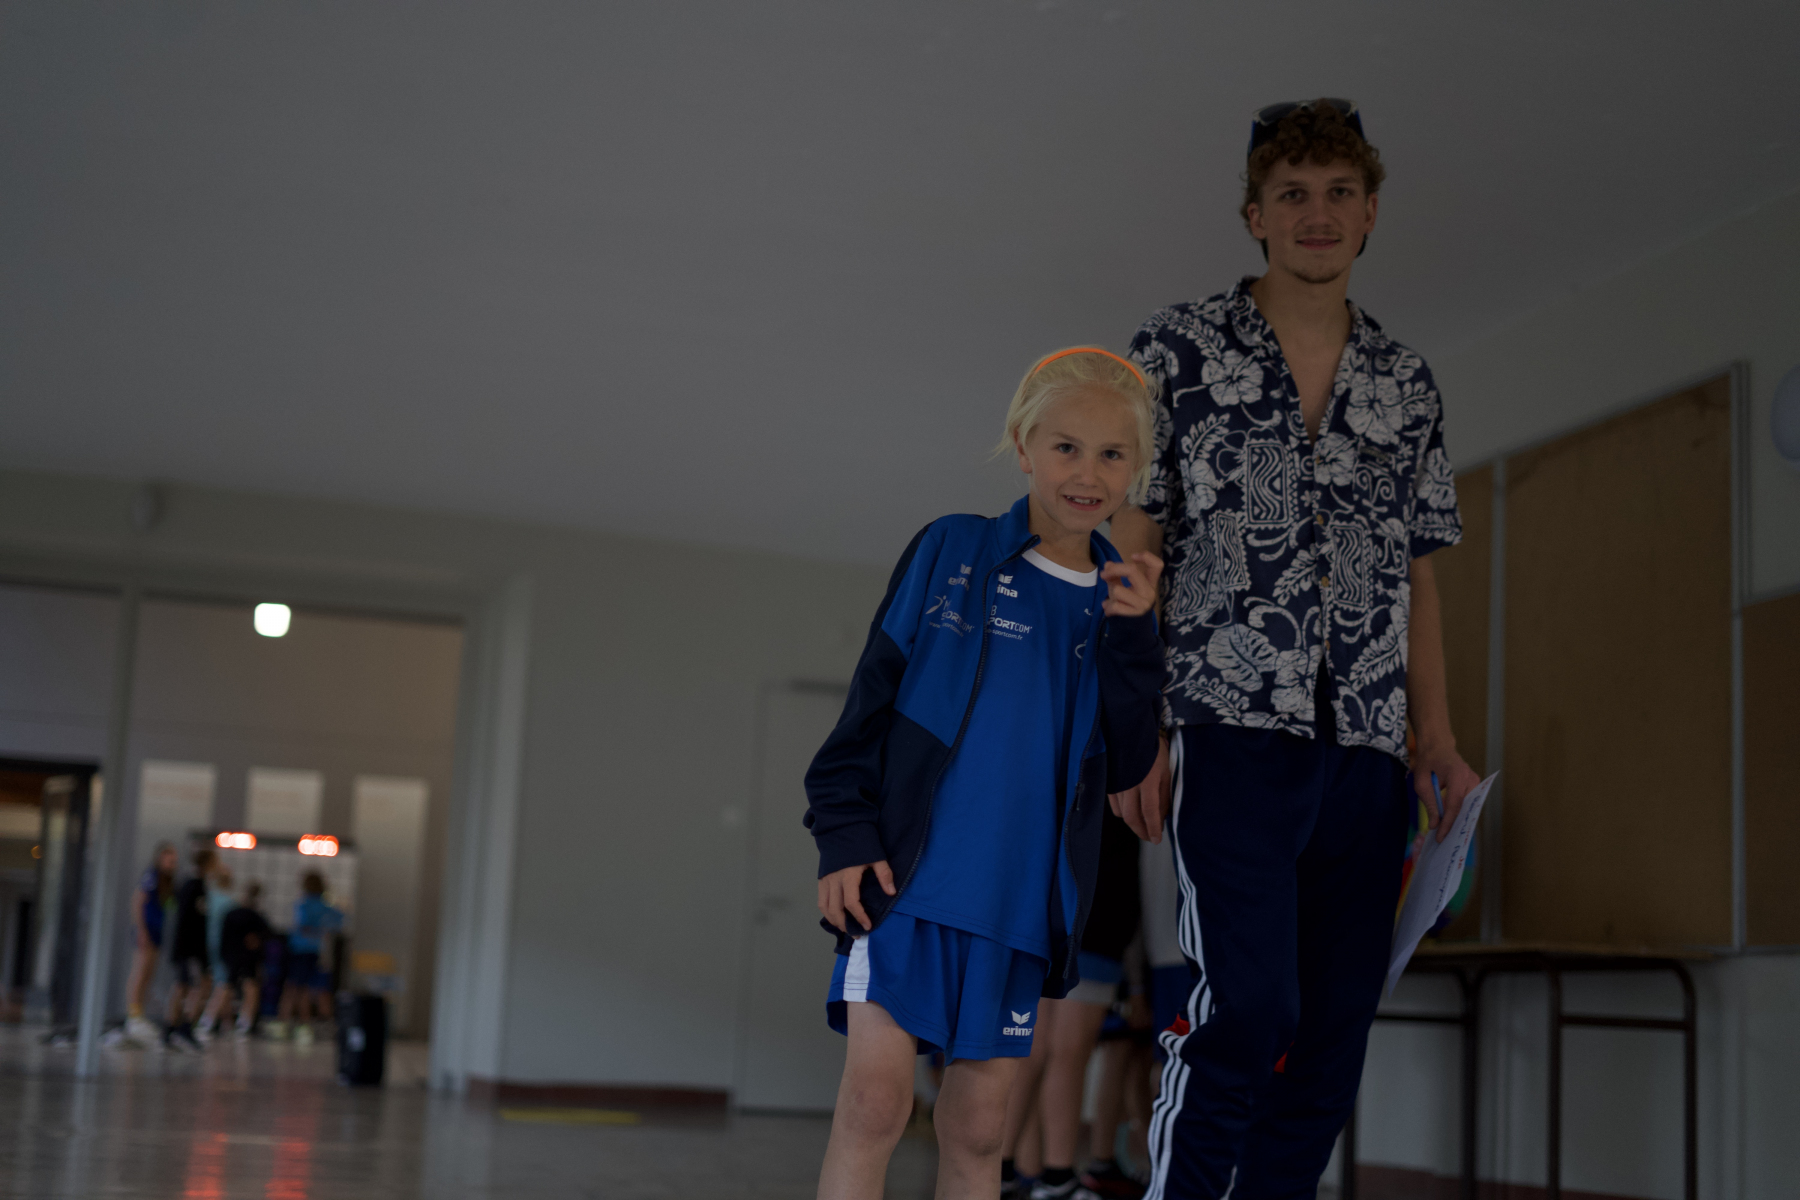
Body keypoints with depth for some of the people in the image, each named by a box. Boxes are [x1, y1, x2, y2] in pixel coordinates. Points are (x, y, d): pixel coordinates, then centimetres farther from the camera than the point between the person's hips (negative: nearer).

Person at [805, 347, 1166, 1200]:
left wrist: (1132, 638, -8)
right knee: (876, 1093, -14)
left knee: (977, 1129, 9)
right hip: (905, 875, -3)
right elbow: (870, 699, 1)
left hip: (1019, 899, 3)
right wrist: (843, 836, -6)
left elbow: (1123, 766, 3)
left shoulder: (1116, 600, 10)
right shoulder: (951, 552, 1)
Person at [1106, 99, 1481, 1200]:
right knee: (1246, 1007, -16)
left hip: (1367, 749, 5)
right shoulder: (1180, 351, 5)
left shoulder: (1408, 385, 17)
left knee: (1333, 1031, 5)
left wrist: (1437, 739, 10)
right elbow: (1127, 555, 2)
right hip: (1235, 728, -5)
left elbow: (1417, 574, 20)